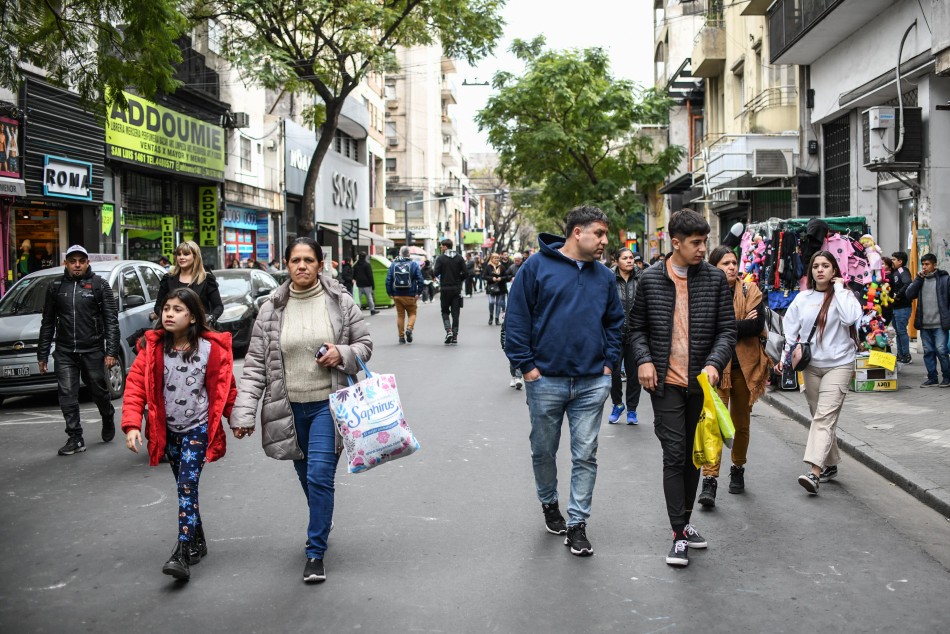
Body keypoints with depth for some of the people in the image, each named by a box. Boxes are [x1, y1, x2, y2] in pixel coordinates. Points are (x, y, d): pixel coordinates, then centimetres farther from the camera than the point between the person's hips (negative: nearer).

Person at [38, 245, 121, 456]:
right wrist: (42, 354, 9)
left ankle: (108, 420, 37)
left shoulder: (100, 285, -1)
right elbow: (48, 323, 12)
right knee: (67, 395, -4)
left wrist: (111, 351, -12)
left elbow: (111, 320, -4)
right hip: (64, 352, 2)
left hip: (92, 350, -2)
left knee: (99, 391, 10)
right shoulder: (55, 286, 8)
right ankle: (75, 438, 2)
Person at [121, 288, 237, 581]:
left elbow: (225, 387, -1)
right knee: (185, 487, 14)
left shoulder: (211, 348, -10)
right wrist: (132, 424, -20)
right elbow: (135, 384, -9)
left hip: (198, 428, -3)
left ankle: (182, 553, -15)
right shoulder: (152, 347, -5)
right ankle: (198, 542, 29)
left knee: (188, 486, -13)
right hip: (168, 430, 4)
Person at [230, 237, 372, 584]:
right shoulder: (272, 309, -1)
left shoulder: (340, 301, -3)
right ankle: (323, 520, 46)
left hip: (328, 403, -2)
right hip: (290, 407, 3)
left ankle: (316, 553, 2)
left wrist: (342, 354, -17)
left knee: (320, 475, -10)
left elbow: (365, 344, 5)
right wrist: (244, 411, -9)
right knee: (306, 476, 17)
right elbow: (255, 363, -2)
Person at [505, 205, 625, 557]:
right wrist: (526, 366, -10)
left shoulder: (604, 276, 8)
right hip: (546, 380, -3)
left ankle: (577, 523, 12)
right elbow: (517, 319, -6)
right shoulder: (537, 267, -5)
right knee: (544, 451, 13)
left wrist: (609, 363, 6)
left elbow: (616, 323, 17)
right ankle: (549, 504, 37)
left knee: (585, 456, 3)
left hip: (592, 383, 3)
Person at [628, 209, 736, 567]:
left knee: (694, 455, 13)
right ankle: (679, 534, 0)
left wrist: (714, 363, -15)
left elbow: (727, 329, 2)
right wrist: (644, 359, -10)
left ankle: (685, 521, 29)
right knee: (674, 455, -6)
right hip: (666, 381, -2)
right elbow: (637, 328, 7)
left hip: (701, 381, 2)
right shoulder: (650, 279, -2)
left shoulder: (714, 278, 1)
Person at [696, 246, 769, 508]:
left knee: (741, 423, 14)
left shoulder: (750, 290, 3)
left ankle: (738, 469, 35)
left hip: (745, 366, 2)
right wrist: (741, 325, -13)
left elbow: (758, 324, -11)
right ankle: (710, 480, -12)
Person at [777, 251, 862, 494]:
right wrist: (784, 357, 1)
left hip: (838, 365, -5)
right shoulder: (802, 298, 7)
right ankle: (830, 465, 28)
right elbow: (790, 329, 10)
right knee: (820, 417, 13)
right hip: (811, 366, 5)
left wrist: (839, 289, -15)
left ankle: (814, 472, -26)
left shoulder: (844, 295, -4)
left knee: (824, 418, -16)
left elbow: (850, 318, -24)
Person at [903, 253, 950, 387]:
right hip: (924, 324, 5)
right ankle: (932, 378, 15)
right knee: (928, 351, 8)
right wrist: (919, 279, -6)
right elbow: (908, 294, 0)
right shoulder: (920, 280, 13)